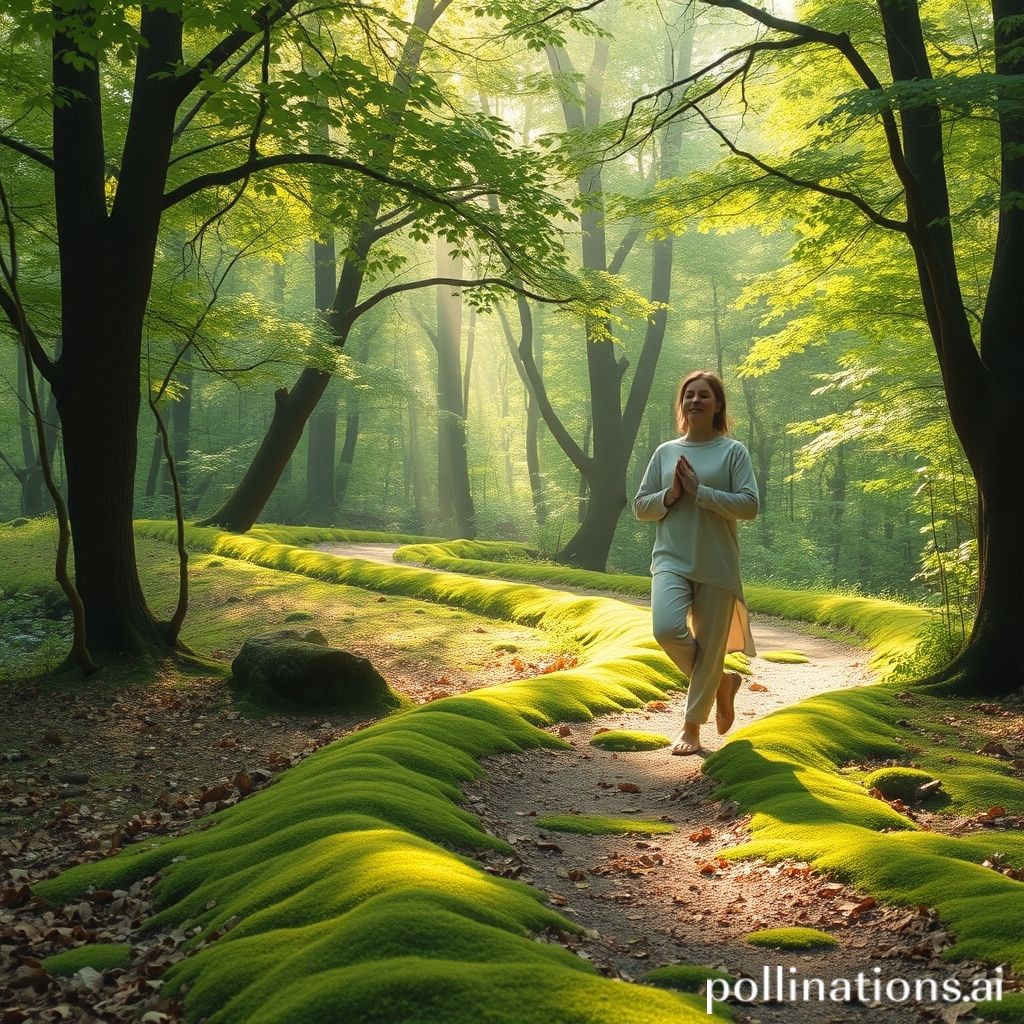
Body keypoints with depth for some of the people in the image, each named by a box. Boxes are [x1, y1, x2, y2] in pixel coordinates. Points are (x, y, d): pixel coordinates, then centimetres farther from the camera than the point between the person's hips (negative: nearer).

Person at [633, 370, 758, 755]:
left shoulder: (733, 451, 1)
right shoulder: (665, 452, 10)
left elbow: (749, 505, -9)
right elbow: (640, 506, 12)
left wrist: (699, 491, -14)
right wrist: (670, 495, -7)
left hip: (717, 565, -2)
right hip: (671, 560, 2)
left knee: (710, 647, 3)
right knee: (667, 629, -21)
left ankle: (692, 725, 21)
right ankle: (720, 681, 9)